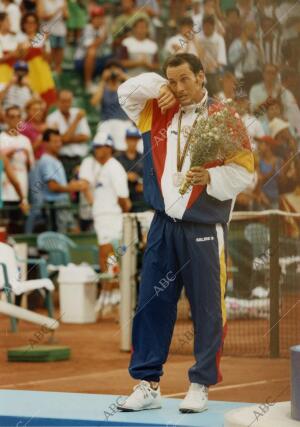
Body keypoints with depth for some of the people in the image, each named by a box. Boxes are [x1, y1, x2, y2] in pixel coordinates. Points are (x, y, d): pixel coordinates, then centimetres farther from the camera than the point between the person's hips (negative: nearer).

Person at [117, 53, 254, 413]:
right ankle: (148, 385, 12)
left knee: (206, 309, 0)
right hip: (163, 226, 5)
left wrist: (210, 178, -22)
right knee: (151, 305, 5)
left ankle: (200, 386, 9)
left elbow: (243, 171, -6)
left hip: (204, 230, -5)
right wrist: (158, 86, 0)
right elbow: (127, 92, 14)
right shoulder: (158, 112, 10)